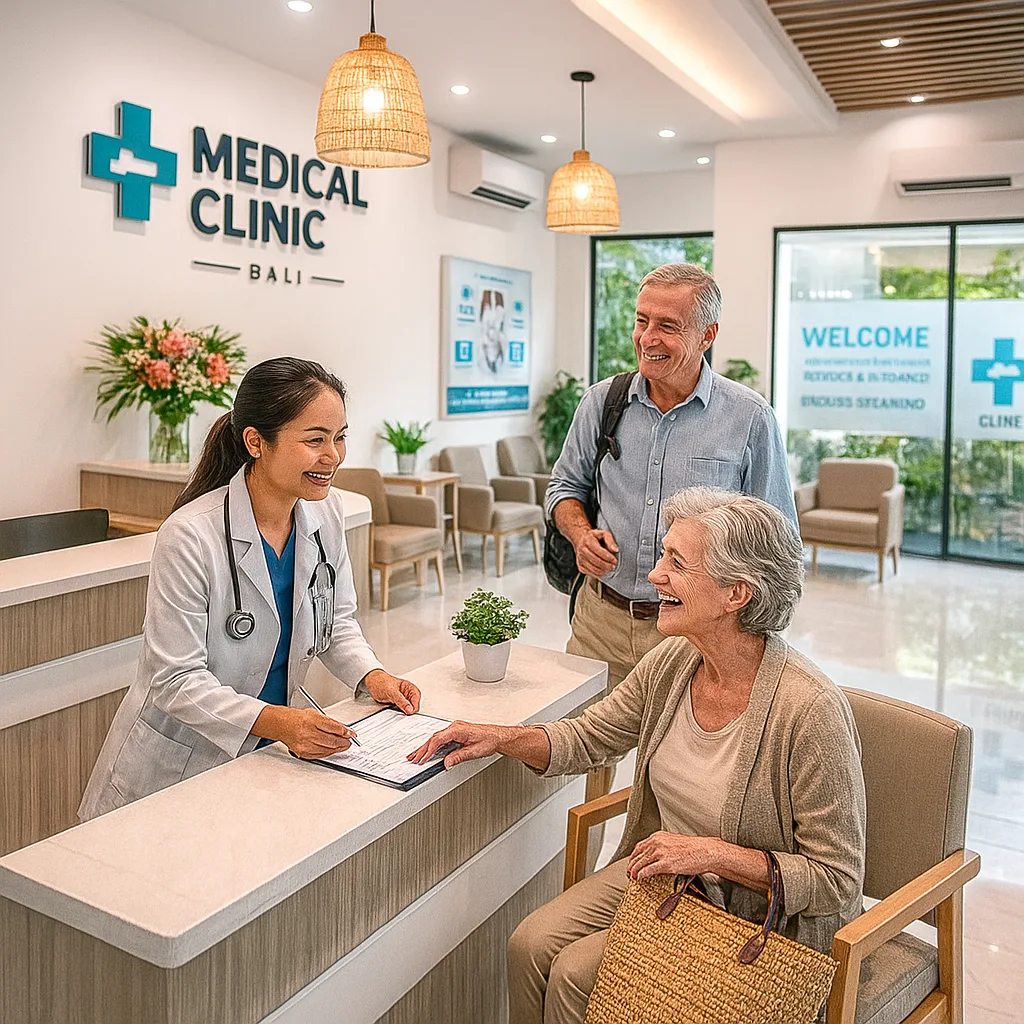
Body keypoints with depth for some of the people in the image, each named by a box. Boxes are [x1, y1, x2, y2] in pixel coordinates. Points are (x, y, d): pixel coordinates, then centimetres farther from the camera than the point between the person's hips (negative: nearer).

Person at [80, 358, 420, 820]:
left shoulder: (326, 512, -5)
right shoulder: (190, 537, -24)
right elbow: (177, 680, -22)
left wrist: (372, 675, -10)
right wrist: (275, 722, -35)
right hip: (177, 766, -5)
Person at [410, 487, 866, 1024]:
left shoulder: (811, 710, -28)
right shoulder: (671, 662, -8)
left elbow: (838, 881, -20)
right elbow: (586, 737, 8)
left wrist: (715, 854, -26)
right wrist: (503, 737, -7)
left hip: (751, 913, -6)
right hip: (658, 870, 6)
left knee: (575, 974, -16)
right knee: (530, 945, -9)